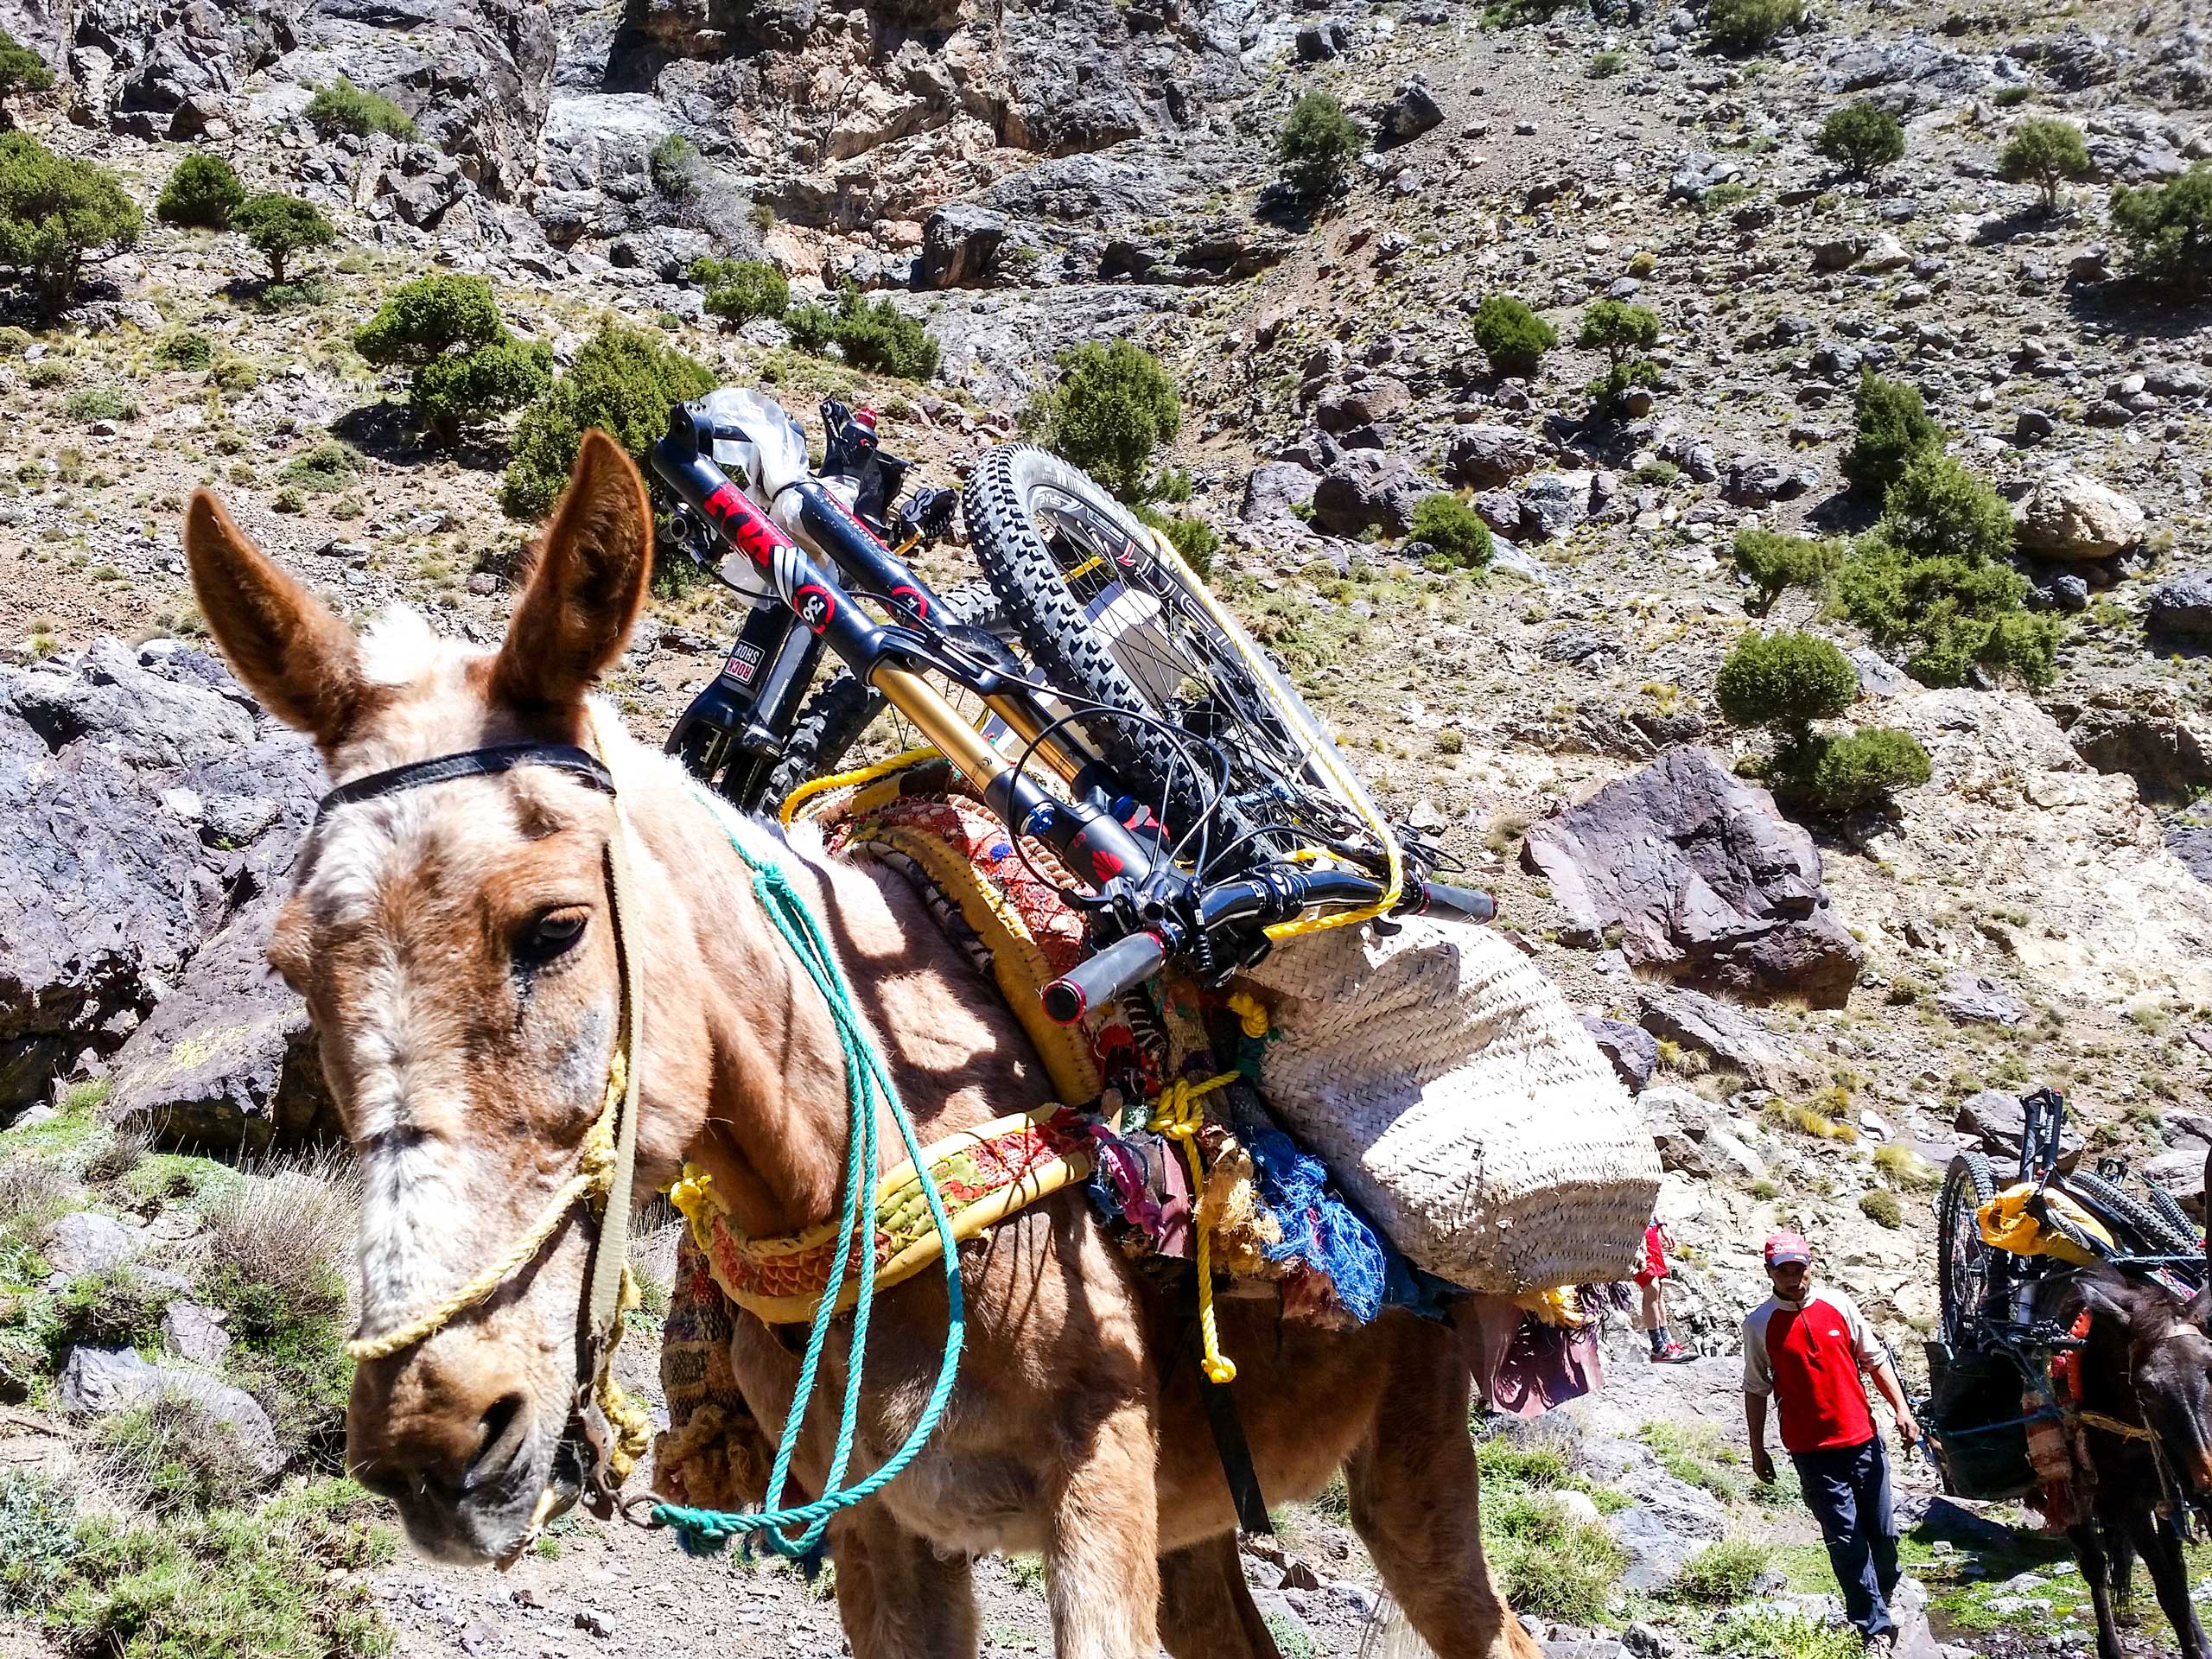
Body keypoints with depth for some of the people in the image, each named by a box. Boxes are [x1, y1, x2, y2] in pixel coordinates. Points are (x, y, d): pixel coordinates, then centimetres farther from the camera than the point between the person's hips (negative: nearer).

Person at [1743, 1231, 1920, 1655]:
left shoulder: (1838, 1305, 1)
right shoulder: (1759, 1325, -5)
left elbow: (1875, 1359, 9)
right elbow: (1756, 1390, 4)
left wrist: (1901, 1408, 0)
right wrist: (1757, 1450, 6)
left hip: (1863, 1440, 2)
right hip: (1812, 1452, -2)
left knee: (1883, 1532, 10)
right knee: (1846, 1540, -1)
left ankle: (1884, 1593, 37)